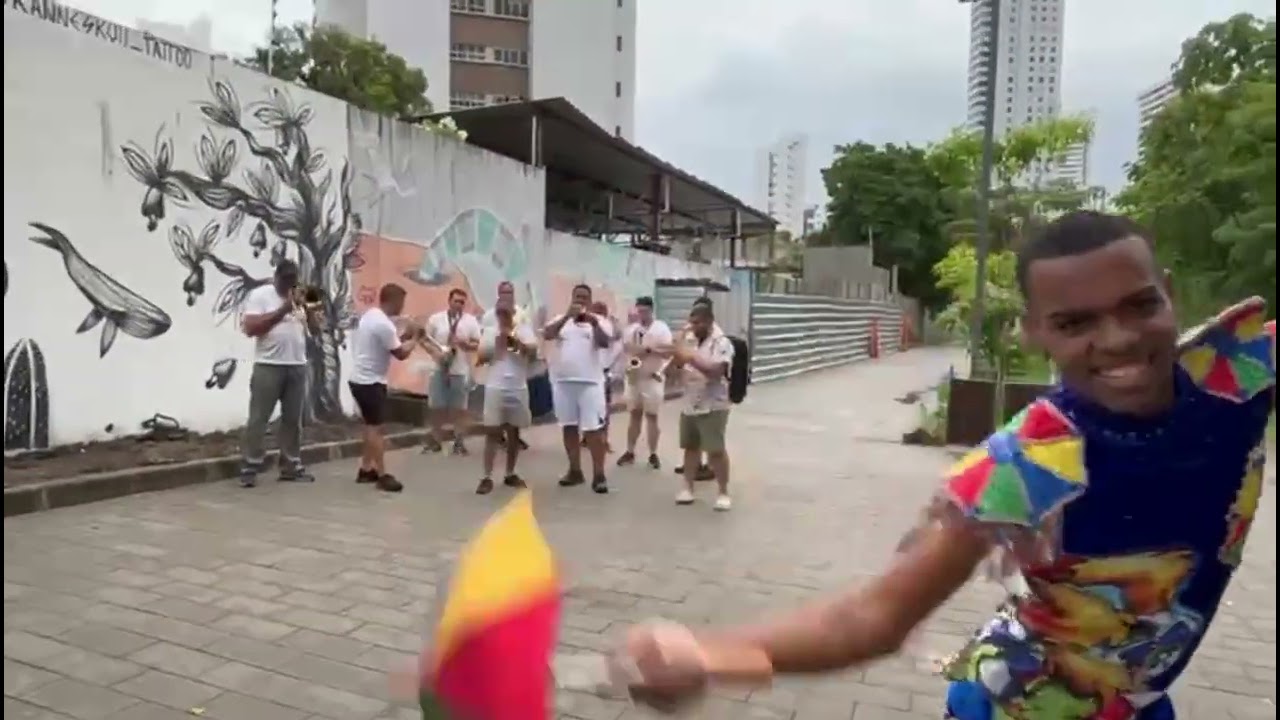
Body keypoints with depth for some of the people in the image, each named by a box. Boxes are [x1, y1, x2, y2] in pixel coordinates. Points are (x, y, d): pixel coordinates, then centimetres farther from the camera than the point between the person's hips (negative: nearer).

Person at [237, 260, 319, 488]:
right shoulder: (259, 295, -2)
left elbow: (316, 329, 10)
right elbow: (250, 328, -13)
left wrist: (308, 308, -7)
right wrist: (283, 309, -14)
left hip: (297, 367, 5)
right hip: (268, 366, -5)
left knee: (293, 419, 9)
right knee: (258, 418, -1)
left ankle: (291, 465, 16)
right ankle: (250, 467, 6)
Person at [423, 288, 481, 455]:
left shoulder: (471, 321, 0)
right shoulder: (435, 319, 1)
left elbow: (477, 344, 1)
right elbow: (426, 340, 4)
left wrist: (465, 344, -19)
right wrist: (435, 352, -13)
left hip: (460, 370, 0)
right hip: (438, 369, 1)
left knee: (460, 408, 5)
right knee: (436, 407, 8)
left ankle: (459, 442, 14)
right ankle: (435, 441, 21)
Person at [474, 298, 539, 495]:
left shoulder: (524, 330, 4)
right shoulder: (489, 332, 5)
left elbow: (533, 352, -9)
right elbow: (482, 358, 1)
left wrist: (517, 341, -22)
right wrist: (497, 344, -9)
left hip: (518, 388, 1)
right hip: (495, 387, -1)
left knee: (514, 431, 9)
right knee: (492, 432, -4)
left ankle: (510, 474, 20)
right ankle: (487, 477, -3)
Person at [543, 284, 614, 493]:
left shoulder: (599, 321, 5)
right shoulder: (562, 320, 11)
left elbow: (605, 342, -12)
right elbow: (546, 335, -8)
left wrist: (594, 322, -28)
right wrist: (567, 316, -19)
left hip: (590, 382, -3)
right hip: (562, 381, 3)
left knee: (594, 429, -7)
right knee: (569, 427, 10)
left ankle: (599, 475, -2)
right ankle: (575, 471, 21)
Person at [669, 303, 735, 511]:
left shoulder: (722, 343, -12)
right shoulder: (689, 340, 9)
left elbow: (716, 371, -24)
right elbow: (677, 366, 15)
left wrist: (691, 357, -28)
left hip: (712, 406, -6)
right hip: (689, 404, 7)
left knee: (716, 450, -4)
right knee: (691, 447, 13)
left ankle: (723, 493, 7)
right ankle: (688, 487, 23)